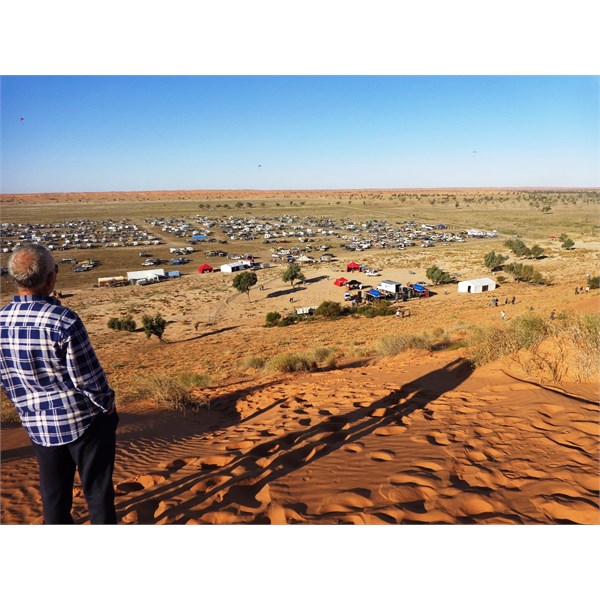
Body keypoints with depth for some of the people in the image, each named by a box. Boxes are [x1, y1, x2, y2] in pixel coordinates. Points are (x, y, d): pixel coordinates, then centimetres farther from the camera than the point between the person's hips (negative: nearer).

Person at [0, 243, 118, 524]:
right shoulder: (64, 321, -25)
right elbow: (89, 376, -19)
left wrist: (28, 410, 19)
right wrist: (108, 405, -1)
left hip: (38, 425, 6)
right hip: (84, 420, -5)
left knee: (54, 493, 21)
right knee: (97, 490, 11)